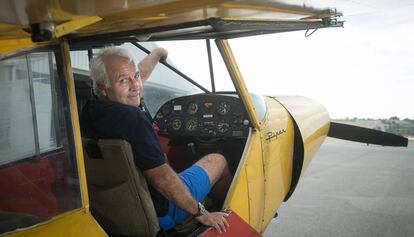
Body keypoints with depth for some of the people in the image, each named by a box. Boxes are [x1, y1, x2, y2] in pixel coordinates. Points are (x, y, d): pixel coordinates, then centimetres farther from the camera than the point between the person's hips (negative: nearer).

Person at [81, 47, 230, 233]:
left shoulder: (90, 110, -8)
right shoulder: (130, 118, -35)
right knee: (217, 161, 10)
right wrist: (199, 212, -19)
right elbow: (162, 179, -31)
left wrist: (158, 53, 24)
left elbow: (137, 76, 9)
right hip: (160, 213, -8)